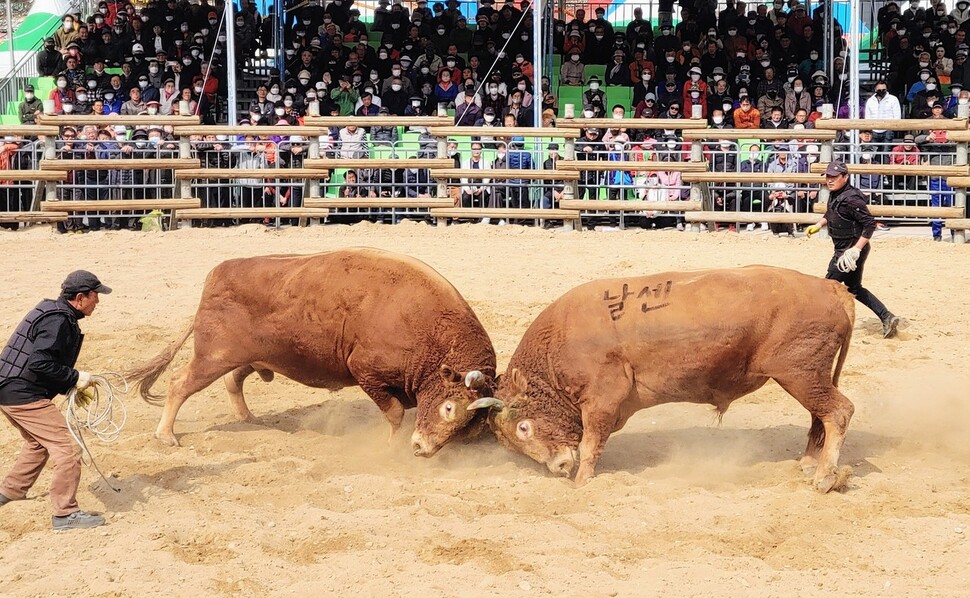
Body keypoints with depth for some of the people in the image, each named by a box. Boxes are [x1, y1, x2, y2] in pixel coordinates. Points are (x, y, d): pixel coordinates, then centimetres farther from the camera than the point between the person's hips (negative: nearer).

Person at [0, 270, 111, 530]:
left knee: (38, 443, 30)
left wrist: (70, 387, 12)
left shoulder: (53, 313, 15)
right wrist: (75, 377, -16)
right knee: (66, 448, -9)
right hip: (23, 395, -11)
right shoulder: (57, 321, -17)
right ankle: (65, 513, -5)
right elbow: (39, 363, -26)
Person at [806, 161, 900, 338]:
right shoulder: (834, 194, 5)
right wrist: (819, 225, 8)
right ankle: (887, 318, 18)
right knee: (854, 289, 17)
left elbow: (870, 224, -25)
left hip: (852, 249, -10)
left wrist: (856, 249, -28)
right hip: (842, 249, 10)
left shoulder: (851, 198, -23)